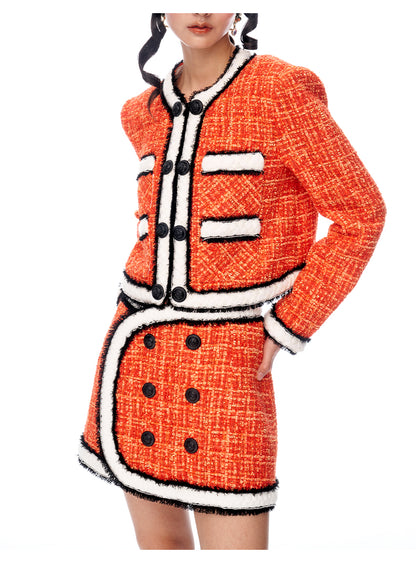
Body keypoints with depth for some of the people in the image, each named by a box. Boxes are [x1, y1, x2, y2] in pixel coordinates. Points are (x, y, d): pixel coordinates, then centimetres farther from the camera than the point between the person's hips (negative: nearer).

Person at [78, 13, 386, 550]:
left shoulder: (281, 90, -9)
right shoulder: (146, 113, 9)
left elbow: (360, 215, -8)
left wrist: (285, 328, -10)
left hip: (226, 360, -5)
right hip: (139, 351, 6)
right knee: (158, 539, 14)